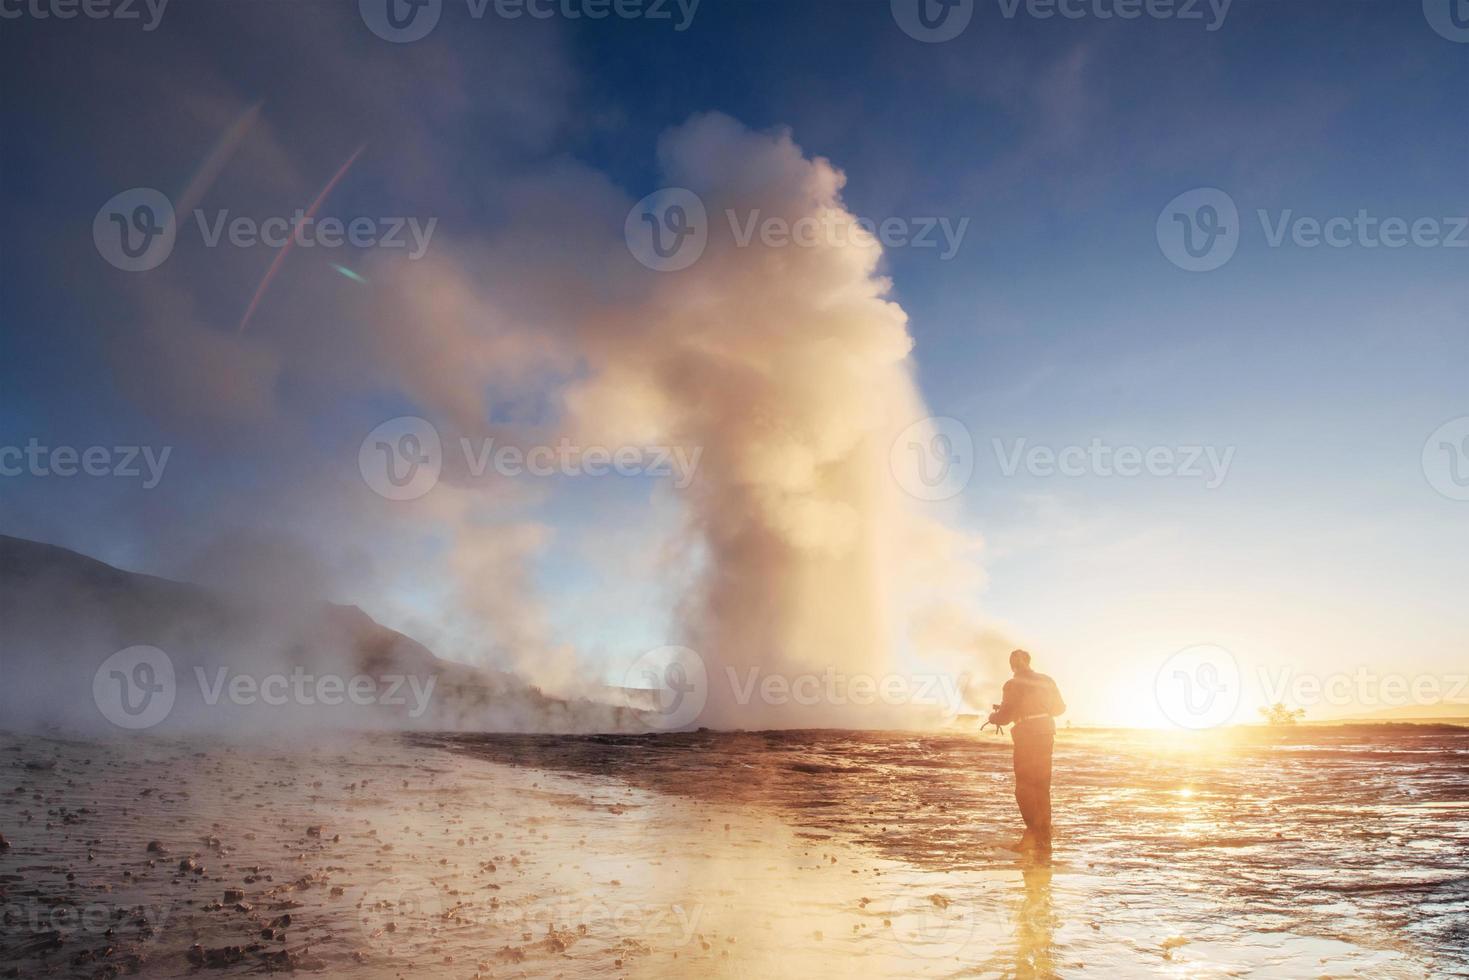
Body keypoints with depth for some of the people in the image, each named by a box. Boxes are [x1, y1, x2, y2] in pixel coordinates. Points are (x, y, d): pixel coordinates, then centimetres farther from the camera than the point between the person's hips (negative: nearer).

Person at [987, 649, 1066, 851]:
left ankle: (1033, 830, -15)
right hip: (1046, 735, 6)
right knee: (1043, 787, 13)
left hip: (1026, 737, -6)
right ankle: (1044, 839, 16)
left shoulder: (1013, 685, -9)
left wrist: (992, 716, 10)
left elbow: (1005, 716, -11)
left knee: (1024, 787, 1)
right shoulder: (1046, 681, 8)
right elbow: (1060, 707, 17)